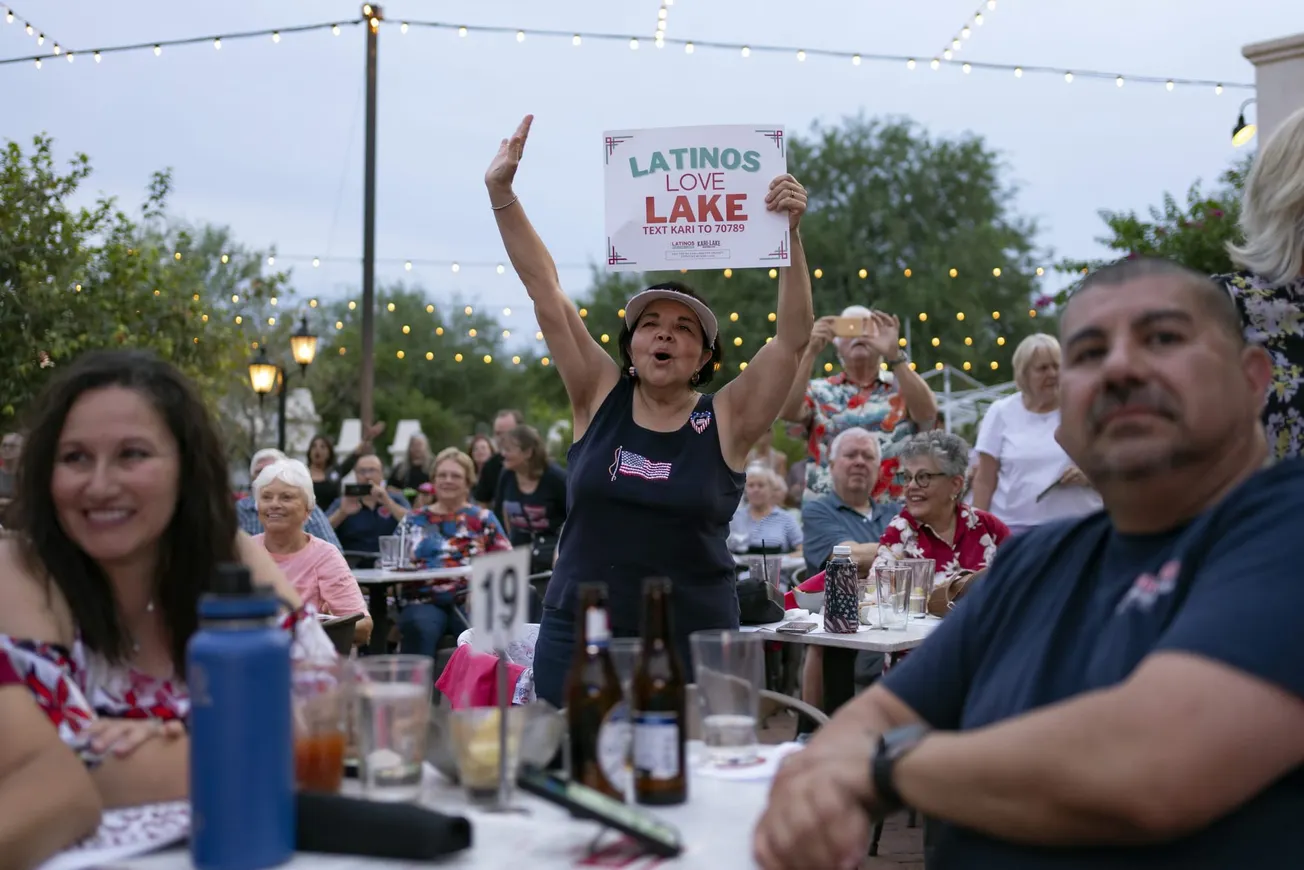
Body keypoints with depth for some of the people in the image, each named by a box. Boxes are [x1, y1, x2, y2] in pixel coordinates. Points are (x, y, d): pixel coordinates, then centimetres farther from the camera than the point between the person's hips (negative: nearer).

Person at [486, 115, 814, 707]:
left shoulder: (727, 420, -2)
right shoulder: (599, 398, 2)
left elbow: (792, 339, -11)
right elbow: (545, 291, -2)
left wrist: (789, 234, -22)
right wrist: (501, 193, -7)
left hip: (694, 647, -1)